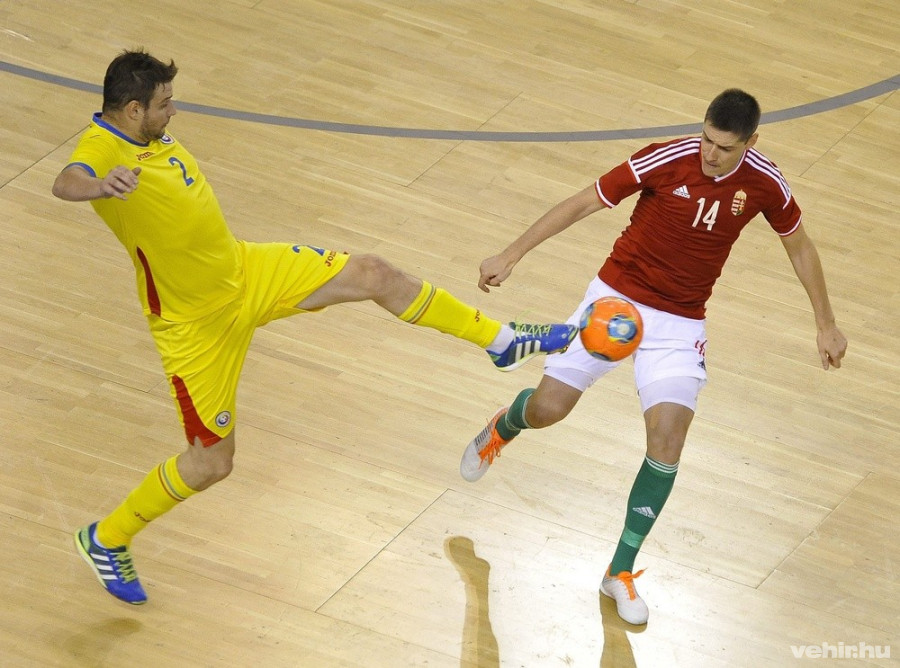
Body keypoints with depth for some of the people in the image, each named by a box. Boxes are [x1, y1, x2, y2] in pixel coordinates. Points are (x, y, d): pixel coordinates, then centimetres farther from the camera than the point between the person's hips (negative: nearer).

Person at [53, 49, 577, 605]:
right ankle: (105, 539, 26)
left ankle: (502, 342, 17)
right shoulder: (102, 150, -29)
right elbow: (66, 184, -54)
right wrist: (103, 185, -77)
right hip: (197, 324, -8)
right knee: (211, 462, 2)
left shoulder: (146, 135, -2)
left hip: (244, 271, 8)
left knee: (373, 275, 0)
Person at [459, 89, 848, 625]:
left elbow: (799, 245, 7)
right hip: (616, 298, -1)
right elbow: (584, 203, -11)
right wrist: (512, 254, -13)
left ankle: (621, 571, 5)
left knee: (667, 444, -13)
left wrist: (826, 324, 12)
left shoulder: (763, 183, -12)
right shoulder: (665, 160, -20)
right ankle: (504, 427, 38)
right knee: (547, 408, -4)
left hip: (680, 324, 1)